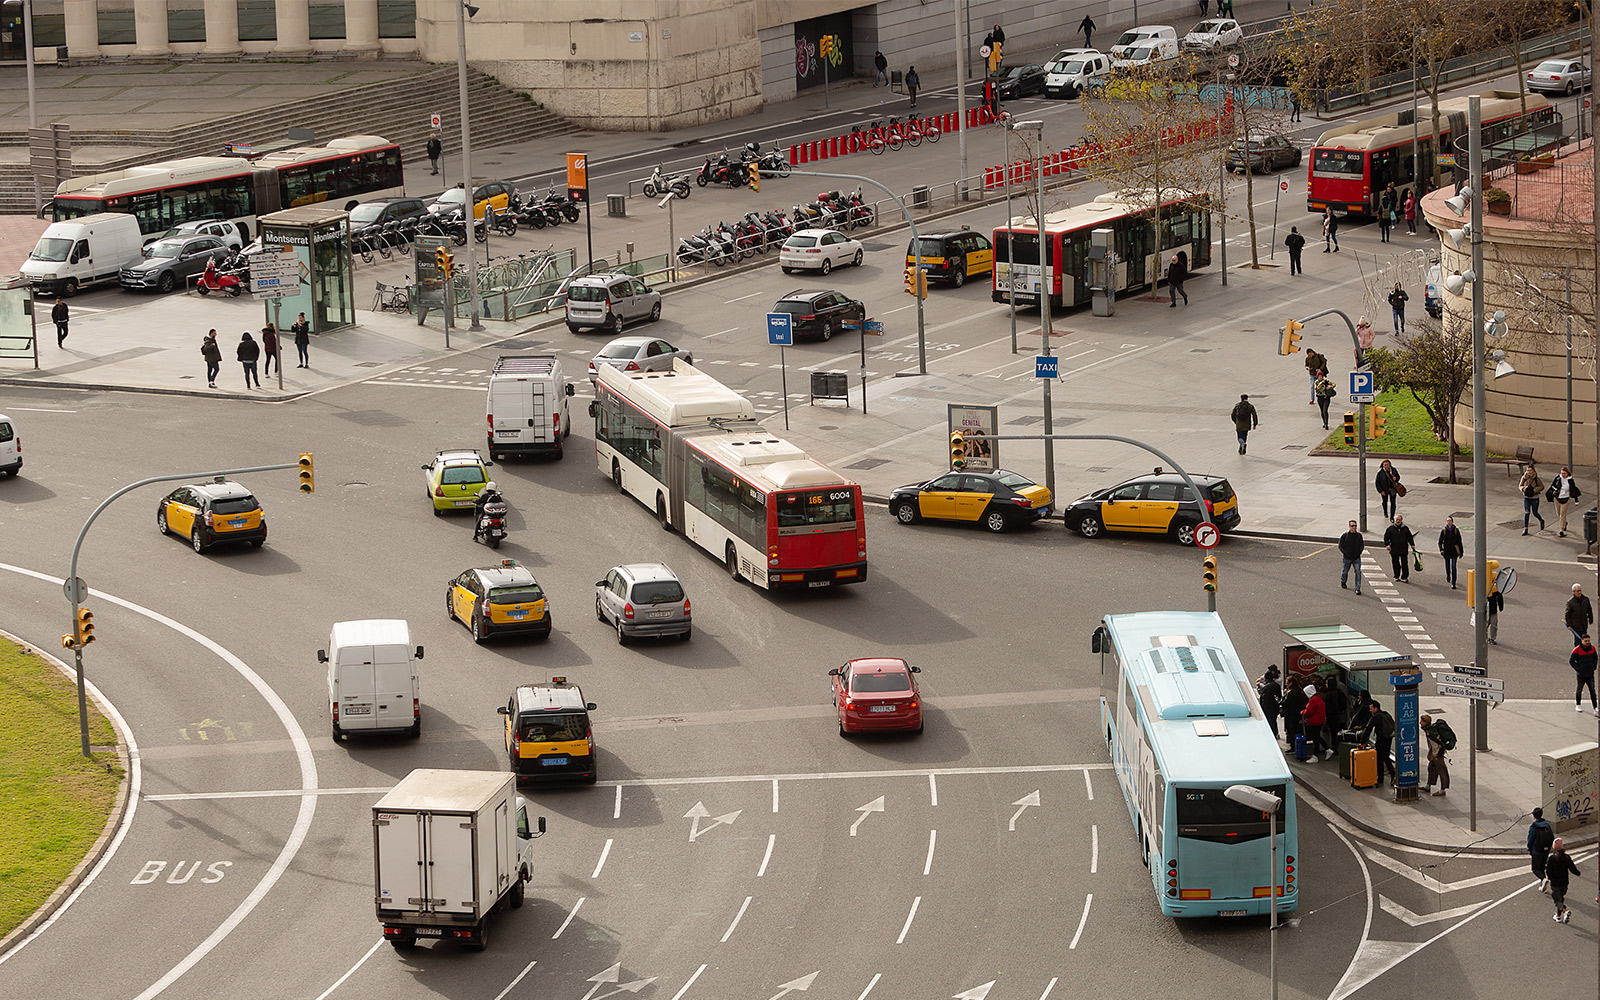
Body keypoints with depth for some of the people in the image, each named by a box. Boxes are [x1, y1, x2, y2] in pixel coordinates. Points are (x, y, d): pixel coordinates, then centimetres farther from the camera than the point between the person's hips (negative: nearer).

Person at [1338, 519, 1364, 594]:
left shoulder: (1359, 535, 4)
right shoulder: (1345, 536, -6)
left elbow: (1362, 545, 14)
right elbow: (1340, 546, -4)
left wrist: (1359, 552, -1)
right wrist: (1346, 553, -12)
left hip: (1356, 558, 1)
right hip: (1347, 558, -1)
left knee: (1358, 572, -11)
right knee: (1345, 571, 15)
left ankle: (1357, 589, -8)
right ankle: (1343, 583, 46)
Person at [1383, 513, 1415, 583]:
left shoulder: (1405, 529, 8)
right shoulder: (1390, 528, 3)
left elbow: (1410, 537, 17)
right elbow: (1386, 538, 4)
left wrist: (1412, 545, 11)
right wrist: (1387, 544, -9)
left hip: (1404, 550, 0)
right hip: (1394, 550, 0)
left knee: (1404, 564, -2)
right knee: (1395, 564, 6)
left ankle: (1404, 577, 4)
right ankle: (1396, 577, 18)